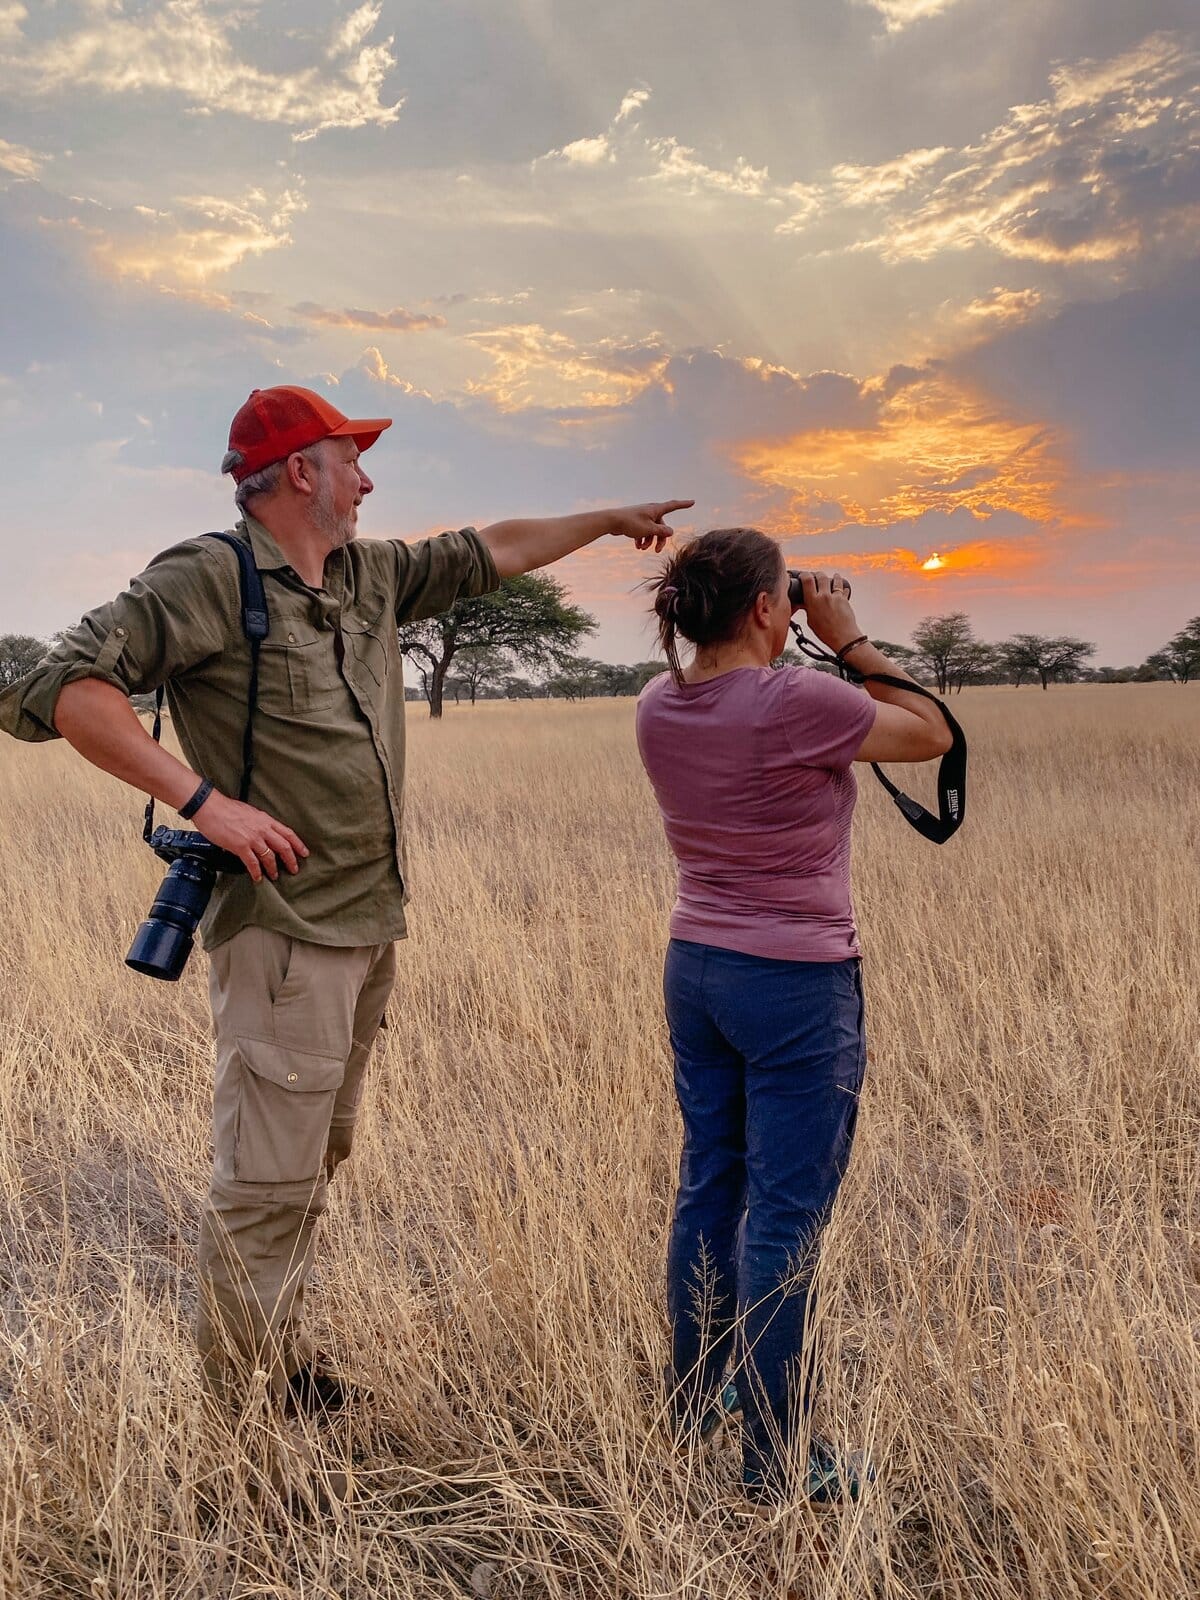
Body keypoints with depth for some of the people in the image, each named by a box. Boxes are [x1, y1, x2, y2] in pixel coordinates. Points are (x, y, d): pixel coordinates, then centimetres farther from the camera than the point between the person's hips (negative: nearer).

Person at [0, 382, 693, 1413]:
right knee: (267, 1181, -3)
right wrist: (205, 800, -23)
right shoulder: (208, 579, -11)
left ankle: (283, 1354, 33)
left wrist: (609, 520, 30)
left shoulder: (371, 574, 12)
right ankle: (233, 1402, 14)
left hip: (372, 924, 9)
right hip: (284, 931, -8)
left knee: (320, 1155, 17)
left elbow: (489, 553, 25)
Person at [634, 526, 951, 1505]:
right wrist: (851, 641, 0)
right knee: (784, 1220, 2)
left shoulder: (658, 709, 1)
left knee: (707, 1190, 18)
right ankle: (778, 1460, 15)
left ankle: (693, 1399, 34)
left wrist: (783, 658, 12)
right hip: (797, 985, -7)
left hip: (696, 969, 7)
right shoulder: (797, 700, -19)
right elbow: (934, 735, -5)